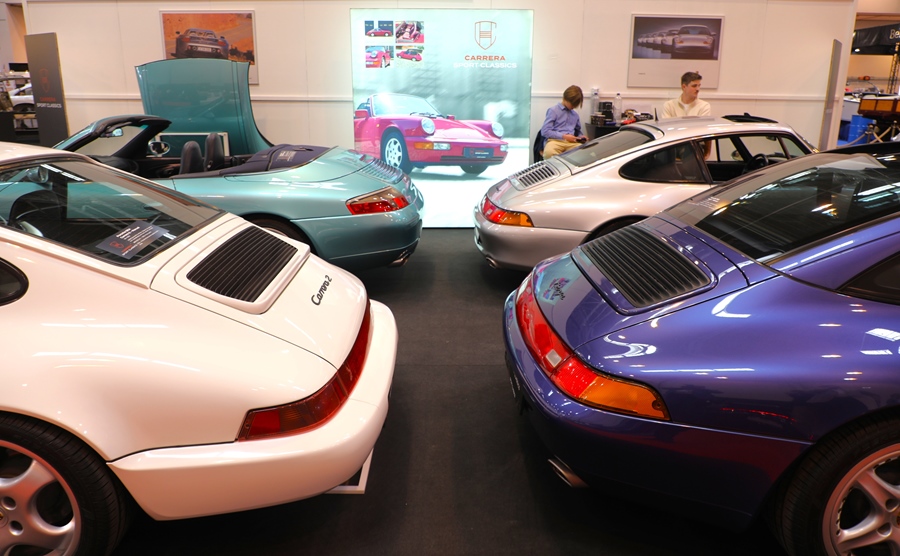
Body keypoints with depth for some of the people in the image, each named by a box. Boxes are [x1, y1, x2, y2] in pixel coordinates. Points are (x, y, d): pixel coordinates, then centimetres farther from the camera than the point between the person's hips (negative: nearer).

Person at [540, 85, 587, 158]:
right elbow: (545, 131, -4)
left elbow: (578, 131, 37)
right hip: (555, 140, -4)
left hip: (571, 142, 4)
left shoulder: (575, 115, 23)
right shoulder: (553, 110, 5)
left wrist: (580, 137, 11)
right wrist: (564, 136, -10)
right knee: (549, 152, -43)